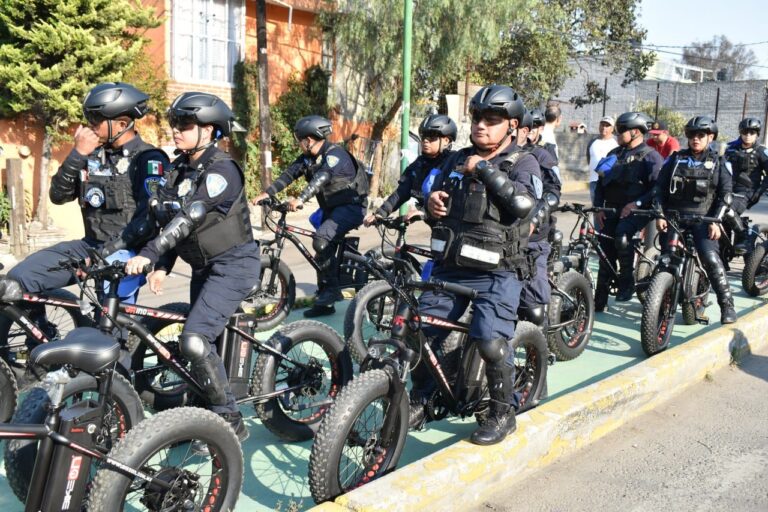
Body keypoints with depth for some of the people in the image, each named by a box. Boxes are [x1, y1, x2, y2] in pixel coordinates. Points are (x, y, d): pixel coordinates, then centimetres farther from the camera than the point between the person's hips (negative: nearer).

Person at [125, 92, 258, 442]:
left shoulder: (221, 169, -17)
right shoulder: (181, 168, 9)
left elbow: (189, 217, -27)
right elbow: (173, 221, 11)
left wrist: (147, 254, -33)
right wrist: (162, 266, 2)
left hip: (233, 265, -9)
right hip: (203, 266, 9)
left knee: (194, 340, -19)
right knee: (204, 341, 11)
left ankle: (230, 422, -6)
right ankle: (213, 416, 27)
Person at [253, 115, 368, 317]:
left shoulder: (335, 154, -20)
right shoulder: (308, 157, 5)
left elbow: (321, 178, -36)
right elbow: (289, 174, -4)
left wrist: (300, 199, -49)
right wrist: (267, 193, -16)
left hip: (351, 206, -9)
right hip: (331, 208, 9)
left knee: (322, 238, -28)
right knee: (323, 251, 7)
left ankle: (332, 289, -17)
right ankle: (324, 303, 16)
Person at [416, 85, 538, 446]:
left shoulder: (523, 163, 0)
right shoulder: (458, 159, 14)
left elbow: (522, 203, -20)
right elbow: (437, 198, 23)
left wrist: (484, 169, -17)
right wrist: (432, 202, -1)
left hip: (497, 272, -5)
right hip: (450, 267, 5)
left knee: (491, 342, -19)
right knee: (420, 335, 0)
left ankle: (502, 414, 4)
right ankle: (419, 402, 22)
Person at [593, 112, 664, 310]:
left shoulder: (650, 156, -1)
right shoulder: (614, 154, 17)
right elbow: (601, 182, 17)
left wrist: (636, 203, -22)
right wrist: (598, 208, 4)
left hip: (635, 210, -5)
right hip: (611, 210, 5)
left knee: (621, 236, -33)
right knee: (606, 253, -1)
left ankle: (627, 282, -16)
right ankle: (599, 301, 5)